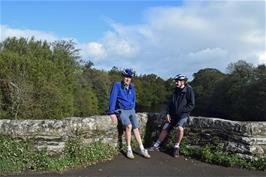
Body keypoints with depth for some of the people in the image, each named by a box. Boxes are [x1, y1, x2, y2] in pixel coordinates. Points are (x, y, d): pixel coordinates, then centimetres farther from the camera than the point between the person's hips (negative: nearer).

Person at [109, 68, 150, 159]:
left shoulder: (132, 87, 7)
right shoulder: (117, 85, -9)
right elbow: (113, 99, -14)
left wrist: (133, 110, 10)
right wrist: (112, 113, -20)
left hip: (131, 110, 5)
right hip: (121, 111, -5)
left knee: (136, 128, -8)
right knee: (129, 126, -26)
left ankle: (142, 149, 0)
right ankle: (129, 150, -15)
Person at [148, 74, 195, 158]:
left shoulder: (189, 90, -8)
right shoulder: (176, 90, 10)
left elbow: (191, 105, -10)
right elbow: (170, 103, 14)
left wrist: (181, 110, -17)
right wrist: (168, 113, 2)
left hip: (183, 114, -6)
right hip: (173, 114, 6)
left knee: (180, 128, -31)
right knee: (165, 129, 4)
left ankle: (176, 147, -11)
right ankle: (156, 146, 20)